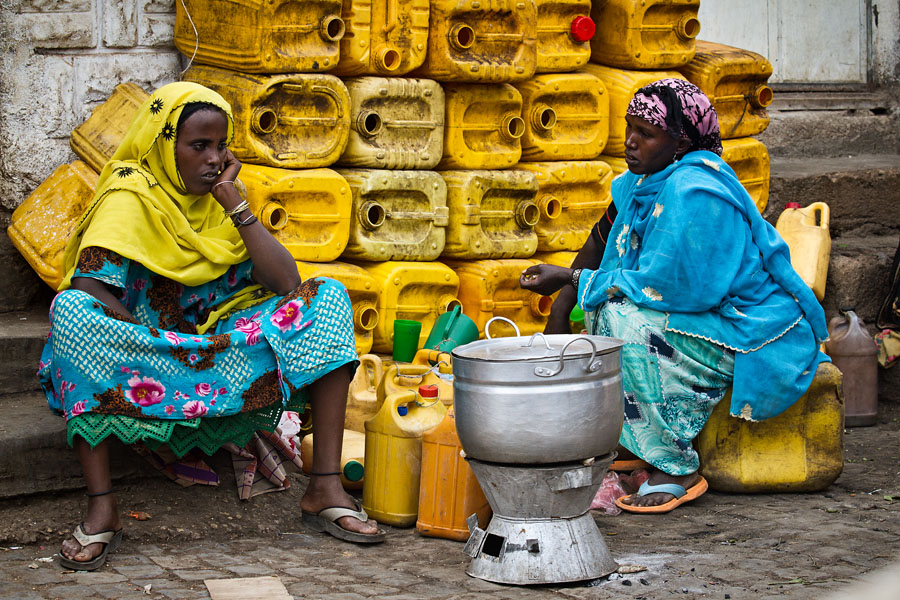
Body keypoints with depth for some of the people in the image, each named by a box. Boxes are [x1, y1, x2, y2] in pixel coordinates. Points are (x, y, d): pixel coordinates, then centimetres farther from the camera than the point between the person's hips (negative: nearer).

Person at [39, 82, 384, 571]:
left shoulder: (218, 198, 8)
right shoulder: (130, 197, -7)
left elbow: (286, 283, -4)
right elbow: (90, 287, -23)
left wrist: (233, 203, -8)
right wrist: (170, 348, -26)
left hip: (225, 344, 5)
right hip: (141, 349, -5)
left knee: (328, 297, -11)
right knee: (70, 310, -35)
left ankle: (325, 489, -20)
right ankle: (101, 508, -36)